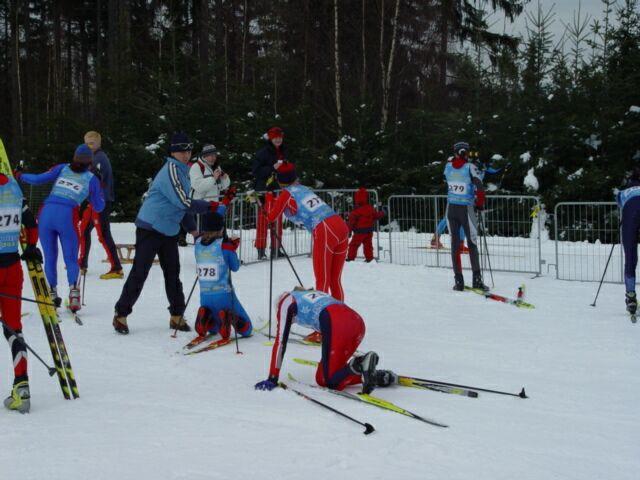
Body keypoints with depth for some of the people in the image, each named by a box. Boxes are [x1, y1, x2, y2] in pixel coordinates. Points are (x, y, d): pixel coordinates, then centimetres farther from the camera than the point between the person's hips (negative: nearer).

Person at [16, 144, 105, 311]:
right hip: (67, 217, -2)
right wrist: (98, 192, 34)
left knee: (50, 258, 15)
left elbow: (38, 179, 5)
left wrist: (21, 176, 21)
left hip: (47, 213, 2)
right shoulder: (92, 179, 10)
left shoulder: (62, 168, 14)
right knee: (71, 259, 8)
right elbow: (98, 208, 17)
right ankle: (73, 290, -16)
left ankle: (52, 295, 16)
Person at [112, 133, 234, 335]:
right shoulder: (171, 170, -16)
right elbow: (184, 202, -24)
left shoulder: (183, 171, 13)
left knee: (173, 273, 10)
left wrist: (193, 230, 16)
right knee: (139, 273, -4)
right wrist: (214, 206, -24)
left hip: (169, 231, 9)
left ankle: (177, 316, 18)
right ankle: (121, 314, 6)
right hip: (150, 227, -9)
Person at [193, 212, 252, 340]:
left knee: (213, 328, 31)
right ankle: (228, 317, -19)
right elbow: (235, 267, -1)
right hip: (223, 295, -4)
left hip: (205, 296, 4)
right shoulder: (225, 245, -12)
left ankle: (205, 320, -5)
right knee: (246, 328, 12)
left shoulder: (198, 243, -2)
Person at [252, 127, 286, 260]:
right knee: (263, 219, -7)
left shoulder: (284, 152, 12)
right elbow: (256, 172, -13)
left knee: (277, 219, 11)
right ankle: (261, 250, -4)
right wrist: (272, 168, -21)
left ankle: (276, 249, 19)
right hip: (264, 190, -6)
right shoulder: (262, 153, -8)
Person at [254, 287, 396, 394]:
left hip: (337, 325, -7)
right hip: (357, 322, 7)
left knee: (330, 382, 6)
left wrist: (272, 379, 19)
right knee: (321, 379, 14)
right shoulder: (315, 294, 39)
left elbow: (280, 341, 15)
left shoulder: (286, 300, 21)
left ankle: (360, 364, -21)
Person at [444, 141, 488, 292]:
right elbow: (480, 187, -13)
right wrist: (480, 204, 0)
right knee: (472, 244, 6)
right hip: (466, 209, -3)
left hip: (451, 208, 3)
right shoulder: (470, 167, -9)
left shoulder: (448, 167, 2)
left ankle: (458, 280, 5)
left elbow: (448, 184, 7)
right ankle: (477, 279, 1)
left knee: (455, 244, 7)